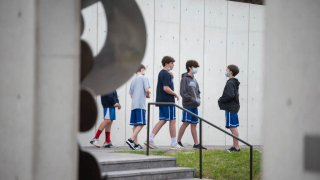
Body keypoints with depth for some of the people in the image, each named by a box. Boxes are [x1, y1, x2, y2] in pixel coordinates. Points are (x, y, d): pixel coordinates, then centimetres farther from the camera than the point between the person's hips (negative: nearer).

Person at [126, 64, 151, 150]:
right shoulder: (144, 78, 0)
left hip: (133, 105, 7)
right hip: (140, 104, -7)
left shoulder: (133, 80, 18)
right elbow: (147, 90, -12)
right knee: (141, 124, -9)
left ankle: (136, 143, 6)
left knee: (135, 124, 7)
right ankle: (131, 140, -23)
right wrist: (148, 95, 10)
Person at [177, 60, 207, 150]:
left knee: (194, 124, 7)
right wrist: (193, 99, -18)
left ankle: (196, 144, 7)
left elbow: (198, 92, 22)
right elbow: (183, 93, -13)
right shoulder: (185, 79, -6)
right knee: (186, 123, -6)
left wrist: (198, 99, 2)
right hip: (187, 105, -7)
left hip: (194, 106, 7)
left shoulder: (194, 80, 16)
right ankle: (178, 141, 3)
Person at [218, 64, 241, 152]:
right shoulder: (234, 82, 15)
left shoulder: (230, 83, -16)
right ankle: (235, 146, 18)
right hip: (233, 107, 10)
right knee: (233, 128, 13)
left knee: (233, 128, -7)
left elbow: (230, 95, -24)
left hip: (230, 108, -10)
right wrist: (221, 100, 13)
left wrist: (221, 100, -11)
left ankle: (236, 147, -4)